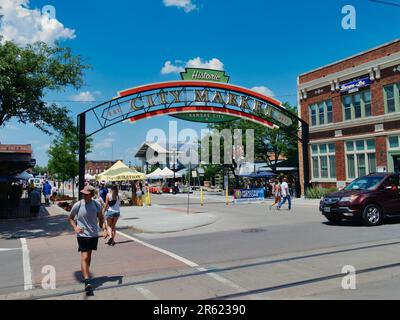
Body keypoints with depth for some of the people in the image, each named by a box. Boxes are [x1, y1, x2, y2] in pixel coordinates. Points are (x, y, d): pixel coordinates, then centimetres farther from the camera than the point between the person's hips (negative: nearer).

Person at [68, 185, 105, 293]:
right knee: (84, 257, -11)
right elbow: (70, 218, 1)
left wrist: (103, 225, -8)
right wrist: (75, 227, -16)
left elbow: (101, 218, 10)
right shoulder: (77, 205, -10)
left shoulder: (96, 205, -3)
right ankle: (87, 282, -12)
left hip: (94, 234, 4)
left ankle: (85, 273, 41)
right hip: (82, 235, -3)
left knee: (89, 256, 20)